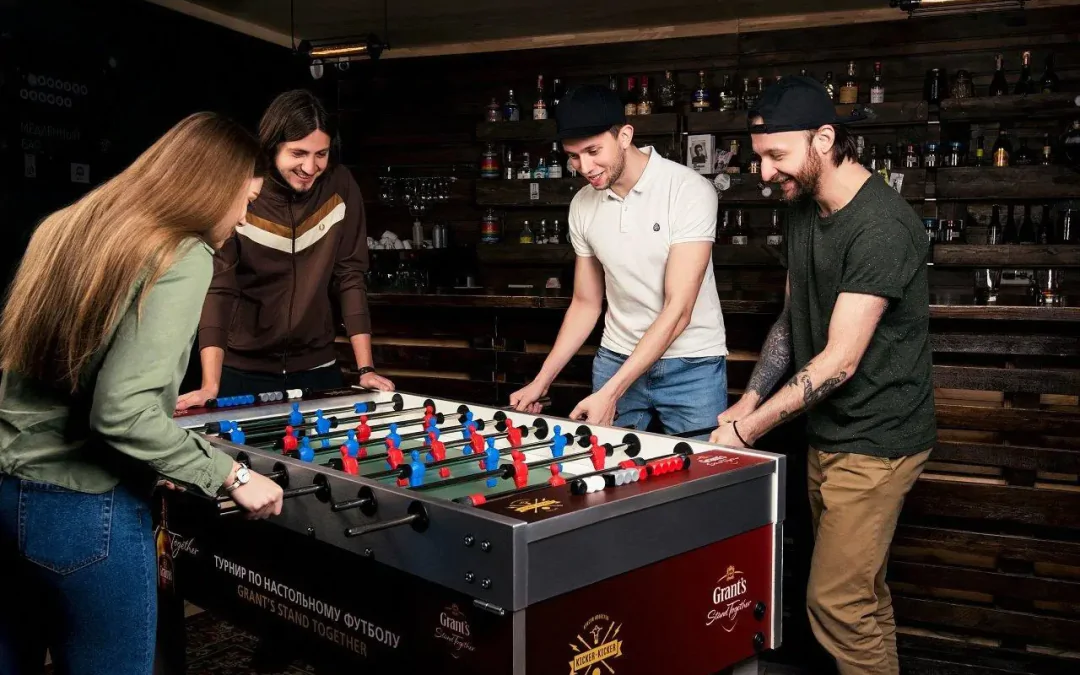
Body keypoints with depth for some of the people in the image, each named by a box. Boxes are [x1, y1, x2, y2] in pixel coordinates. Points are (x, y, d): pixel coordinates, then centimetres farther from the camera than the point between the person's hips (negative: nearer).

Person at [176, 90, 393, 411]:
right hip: (243, 371, -2)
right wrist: (211, 386, -27)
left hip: (317, 368, 2)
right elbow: (217, 289, -17)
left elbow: (350, 276, -5)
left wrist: (366, 367, -9)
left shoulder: (340, 186, -9)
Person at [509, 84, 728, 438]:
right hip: (615, 360, 4)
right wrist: (541, 382, 5)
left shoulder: (690, 191, -16)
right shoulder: (582, 206, 2)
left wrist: (610, 393, -24)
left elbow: (678, 310, -19)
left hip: (690, 367, -4)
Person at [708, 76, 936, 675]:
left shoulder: (881, 226, -22)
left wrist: (747, 432, -20)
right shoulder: (804, 210, 6)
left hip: (874, 440, -8)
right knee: (862, 591, 17)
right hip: (827, 434, 8)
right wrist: (748, 403, 2)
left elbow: (840, 360, -24)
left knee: (836, 601, -6)